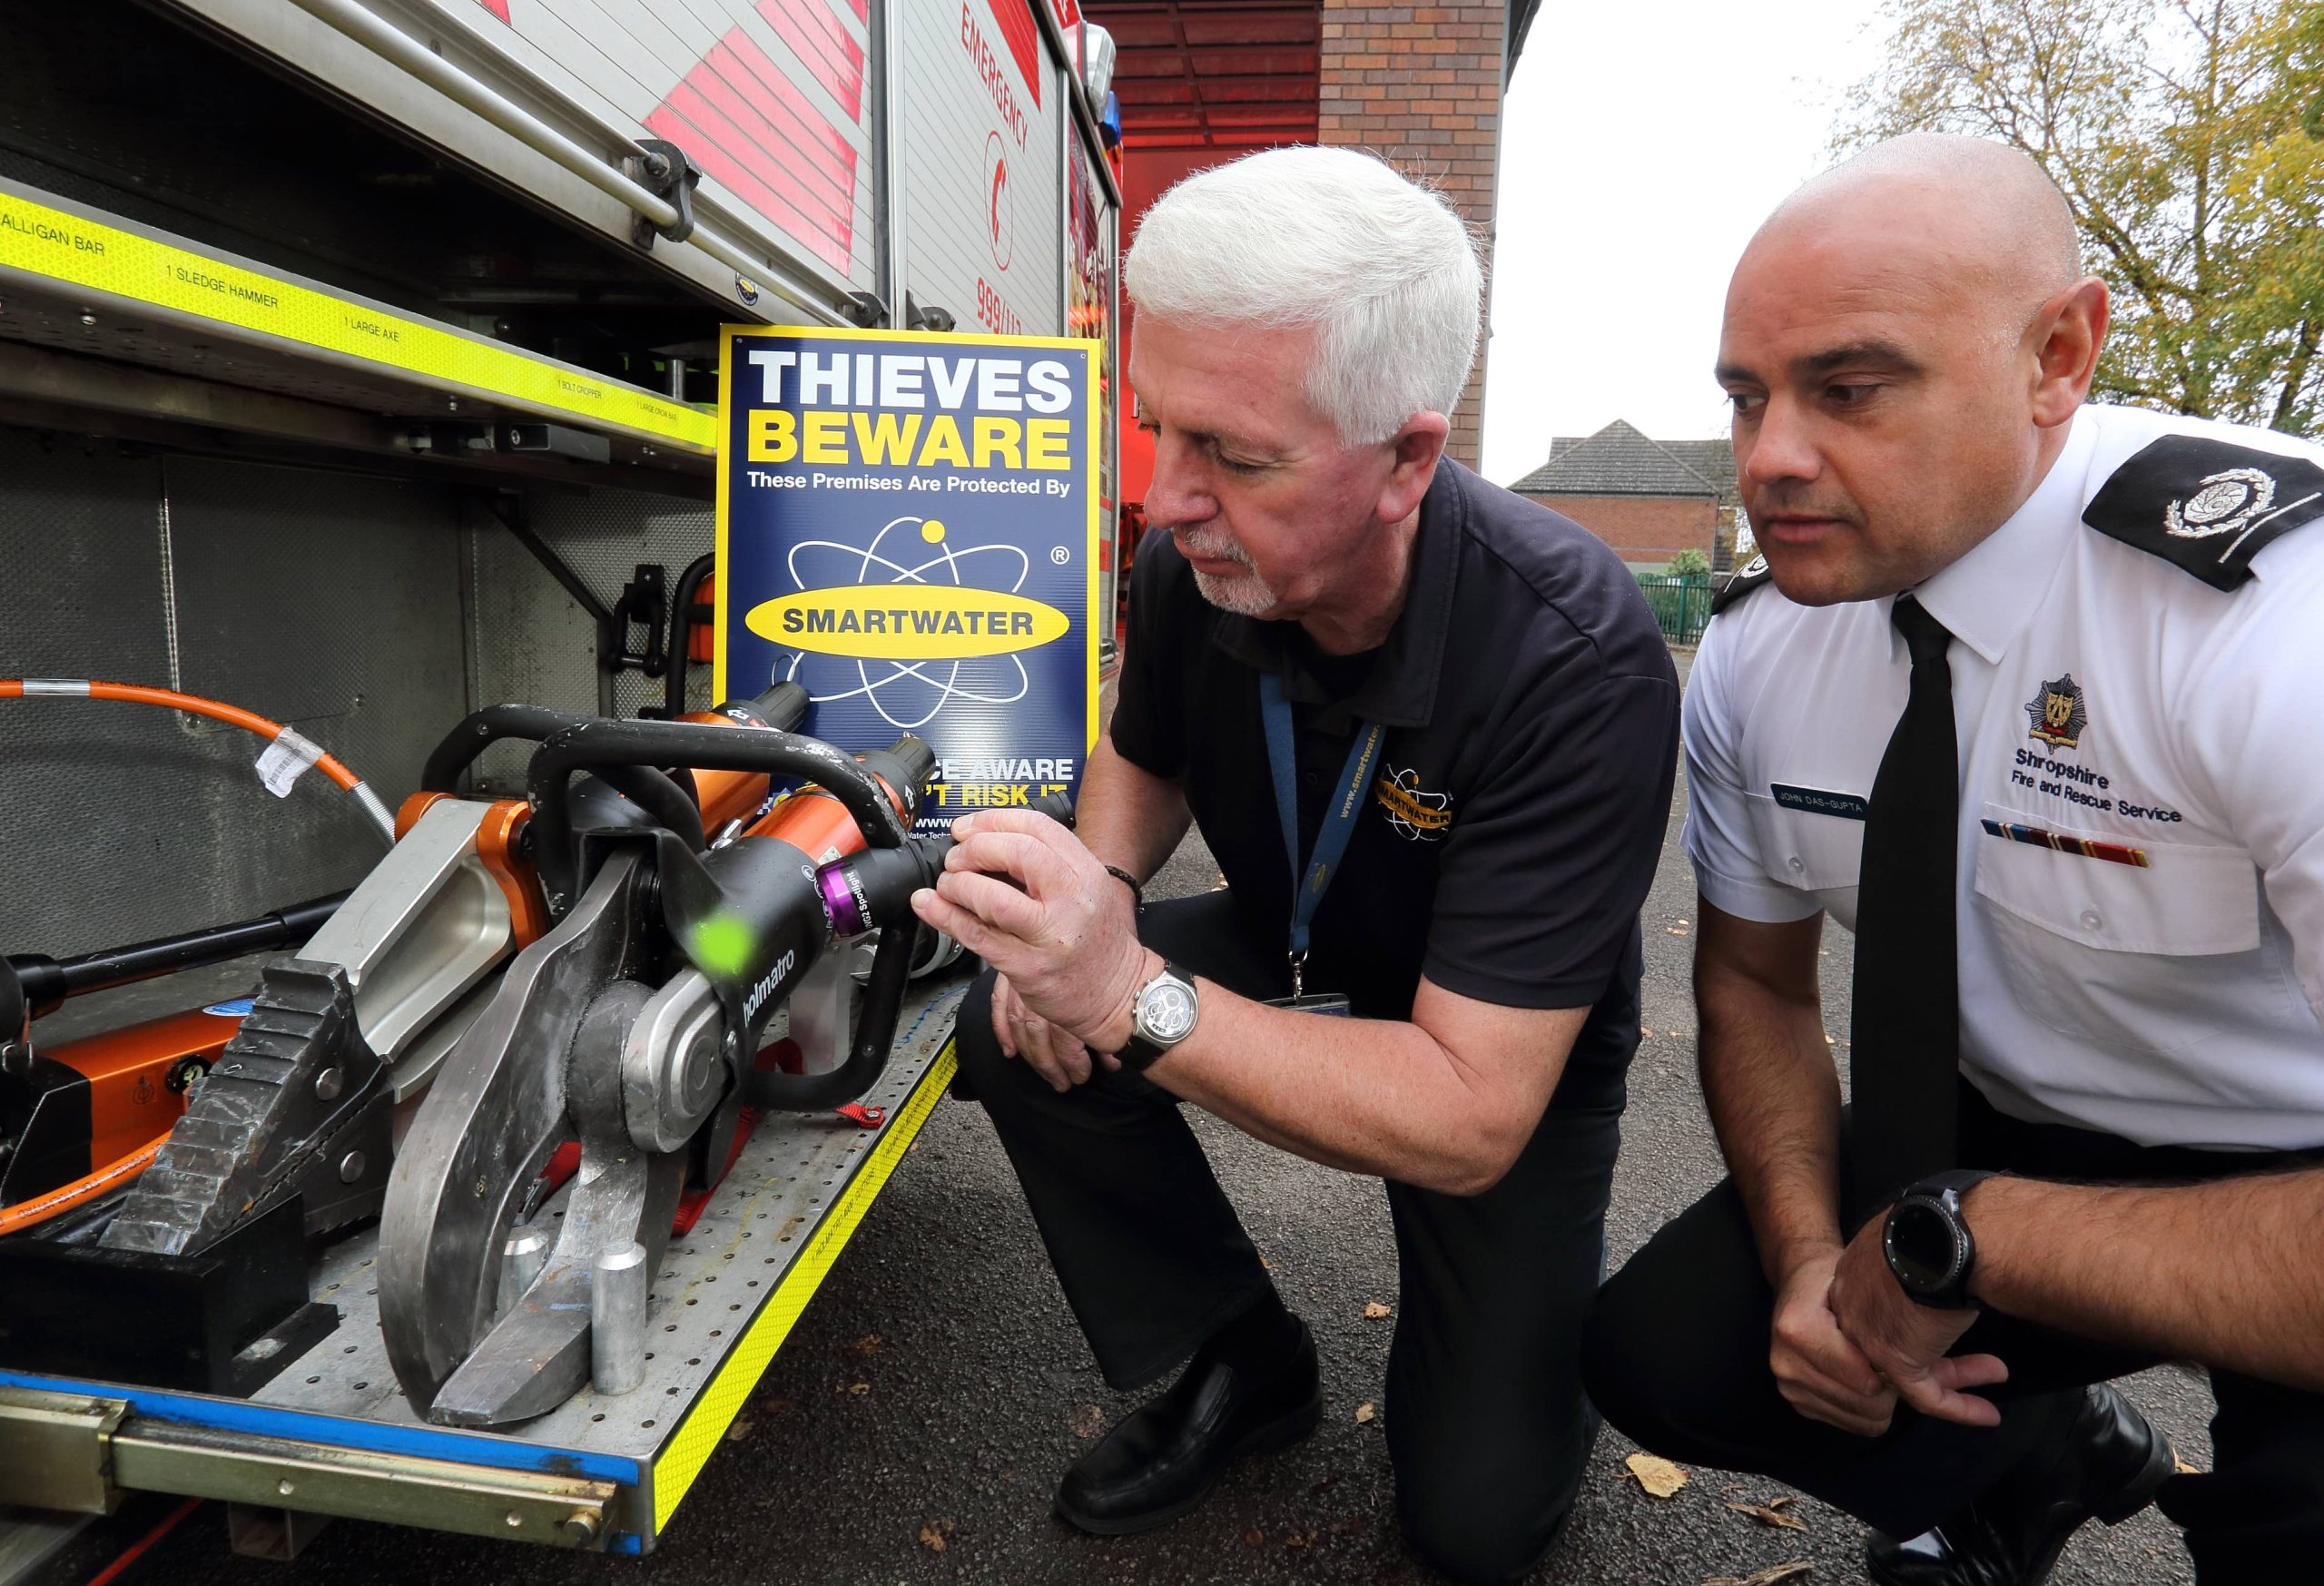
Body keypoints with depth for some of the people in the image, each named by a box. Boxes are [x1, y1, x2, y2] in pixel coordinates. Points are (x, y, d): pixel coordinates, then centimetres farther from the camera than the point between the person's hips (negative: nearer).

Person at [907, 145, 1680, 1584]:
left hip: (1514, 1058, -4)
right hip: (1293, 965, 4)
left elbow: (1469, 1117, -36)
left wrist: (1135, 996, -46)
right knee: (1019, 1029, -19)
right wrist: (1090, 903, -19)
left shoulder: (1578, 664, -36)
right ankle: (1244, 1361, 4)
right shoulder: (1194, 564, -20)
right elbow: (1142, 757, 4)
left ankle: (1556, 1293, 28)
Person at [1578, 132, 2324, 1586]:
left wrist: (1952, 1233, -28)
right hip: (2004, 1132, 5)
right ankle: (2044, 1456, 23)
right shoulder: (1755, 650, -10)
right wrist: (1810, 1258, -14)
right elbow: (1755, 982, 1)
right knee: (1658, 1353, -5)